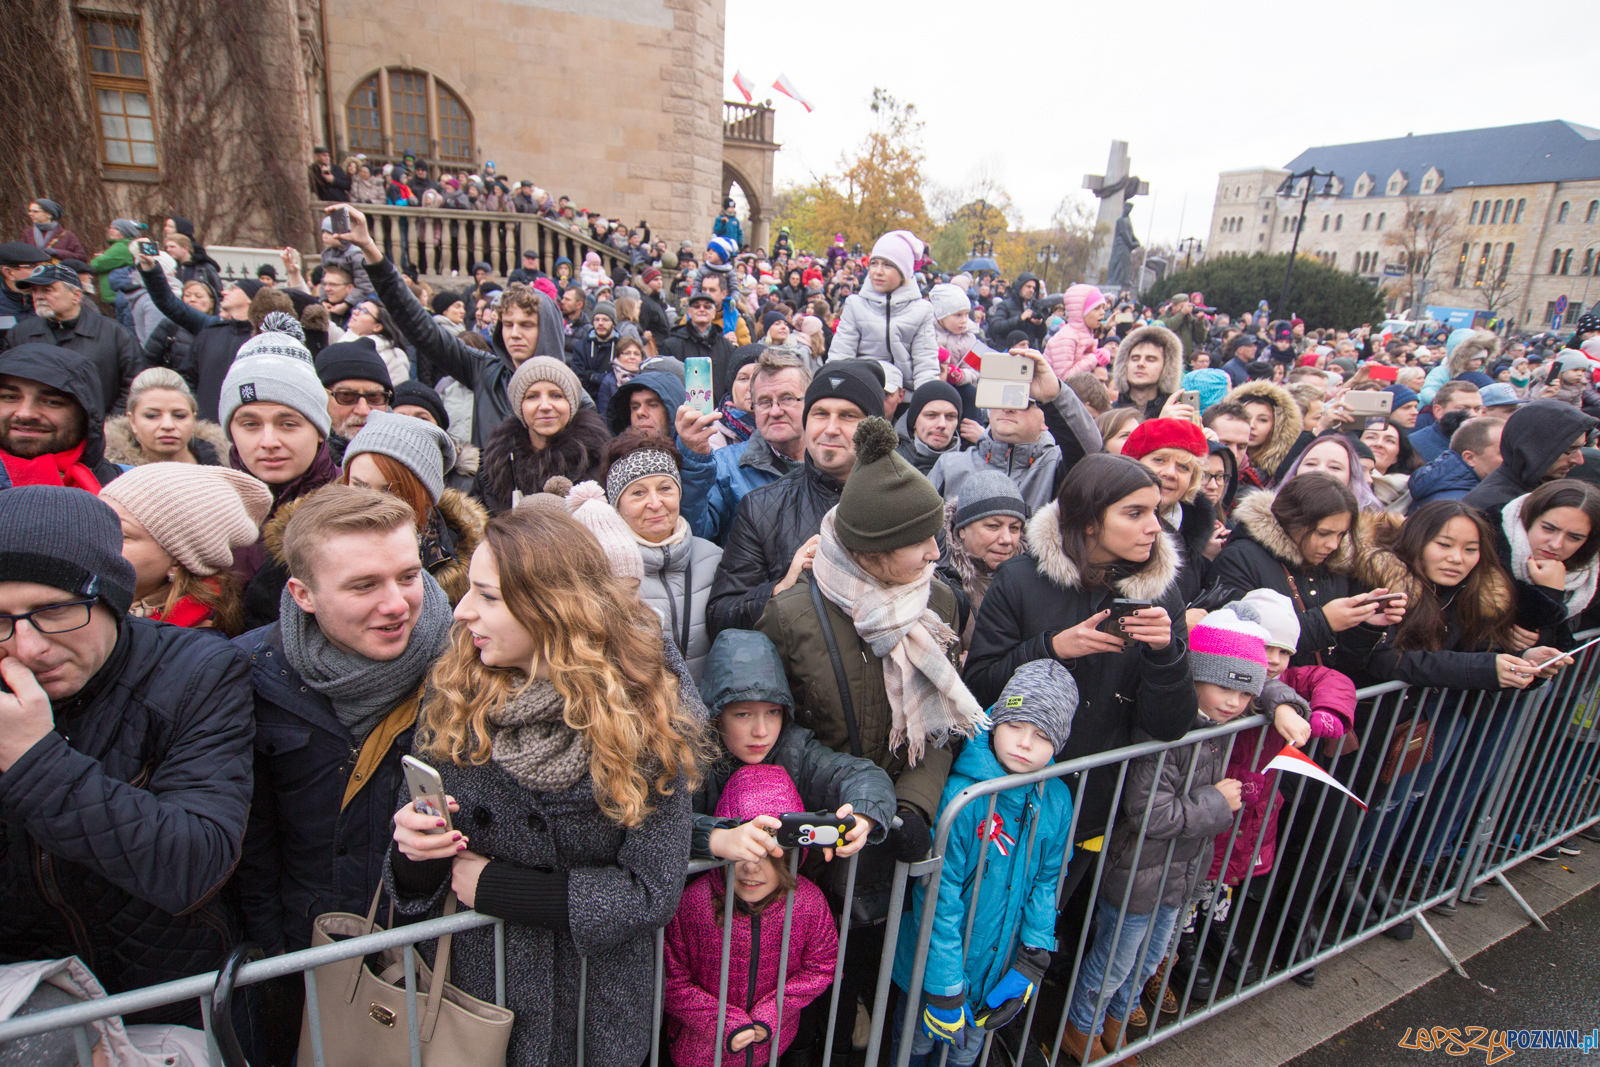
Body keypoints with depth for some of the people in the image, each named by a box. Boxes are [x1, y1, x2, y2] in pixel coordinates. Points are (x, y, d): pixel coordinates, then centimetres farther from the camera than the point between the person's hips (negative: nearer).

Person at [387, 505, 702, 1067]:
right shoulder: (452, 700, -11)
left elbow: (652, 894, -19)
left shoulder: (645, 721, -20)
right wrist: (415, 849, -24)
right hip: (464, 993, 3)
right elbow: (412, 887, -1)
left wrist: (494, 886, -19)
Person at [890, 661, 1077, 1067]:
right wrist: (943, 987, -20)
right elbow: (937, 899, -25)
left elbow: (1046, 881, -1)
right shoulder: (960, 797, -30)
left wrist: (1033, 962, -6)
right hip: (936, 964, -4)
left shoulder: (1057, 801, -12)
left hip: (1001, 967, 4)